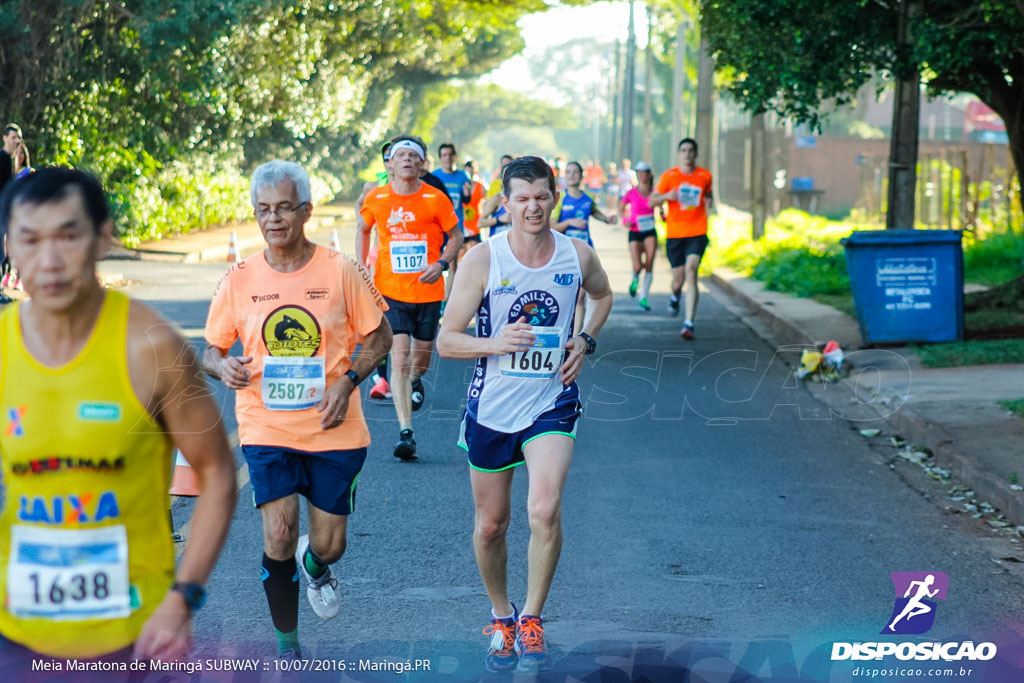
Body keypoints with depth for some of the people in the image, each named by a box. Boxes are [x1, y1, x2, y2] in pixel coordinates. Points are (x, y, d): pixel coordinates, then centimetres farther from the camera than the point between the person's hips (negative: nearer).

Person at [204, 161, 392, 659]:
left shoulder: (341, 272, -5)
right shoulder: (239, 279, -1)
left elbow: (380, 336, 4)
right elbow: (211, 349, 8)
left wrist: (347, 381, -11)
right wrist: (223, 366, -16)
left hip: (333, 431, 0)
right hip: (266, 430, 0)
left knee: (329, 545, 5)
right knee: (278, 538, -11)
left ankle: (315, 566, 45)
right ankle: (286, 644, 9)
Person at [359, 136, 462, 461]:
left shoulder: (435, 199, -5)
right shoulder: (376, 199, -1)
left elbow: (456, 236, 6)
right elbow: (364, 230, 18)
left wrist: (441, 263, -11)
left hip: (428, 291, 1)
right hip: (390, 291, -1)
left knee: (421, 358, 11)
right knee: (399, 357, -13)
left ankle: (415, 381, 51)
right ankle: (406, 434, -15)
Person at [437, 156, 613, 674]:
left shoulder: (578, 256, -3)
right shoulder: (483, 260, -10)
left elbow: (603, 295, 21)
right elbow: (446, 341, -7)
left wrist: (585, 341, 3)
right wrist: (498, 344, -25)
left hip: (552, 403, 0)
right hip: (492, 407, 0)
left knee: (545, 511, -21)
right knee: (490, 525, 11)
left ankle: (531, 621, -4)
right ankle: (501, 619, 35)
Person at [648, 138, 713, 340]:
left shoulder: (705, 176, 6)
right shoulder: (669, 176, 2)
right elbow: (651, 201, 5)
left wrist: (709, 202, 2)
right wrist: (667, 196, -16)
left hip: (697, 232, -1)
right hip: (674, 232, 1)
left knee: (691, 271, -19)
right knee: (678, 279, 3)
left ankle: (689, 323, -21)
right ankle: (675, 297, 44)